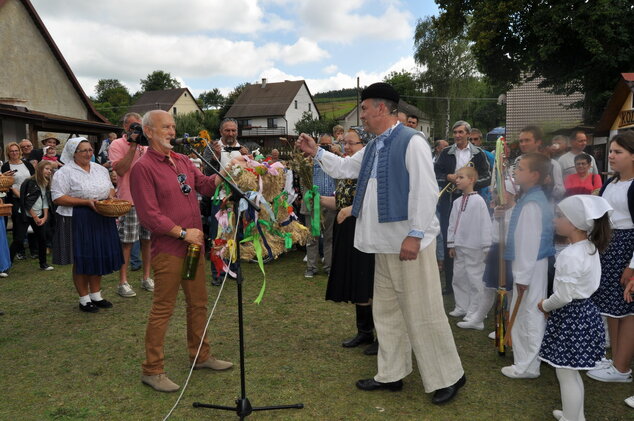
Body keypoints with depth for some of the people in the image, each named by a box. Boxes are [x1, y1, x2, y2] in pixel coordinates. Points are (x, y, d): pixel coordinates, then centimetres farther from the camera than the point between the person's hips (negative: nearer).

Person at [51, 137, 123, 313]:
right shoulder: (65, 172, -8)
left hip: (101, 220, 6)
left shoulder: (100, 169, 12)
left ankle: (96, 295, 24)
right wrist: (86, 202, -21)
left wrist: (111, 196, -1)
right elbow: (57, 198, -15)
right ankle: (84, 300, 15)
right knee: (82, 260, 2)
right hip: (78, 221, -6)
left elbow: (110, 187, 23)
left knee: (99, 257, 10)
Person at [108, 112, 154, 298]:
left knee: (147, 239, 10)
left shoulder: (146, 145, 15)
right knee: (126, 242, -1)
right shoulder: (117, 145, -2)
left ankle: (146, 277, 21)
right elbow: (121, 169, -16)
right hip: (129, 200, -5)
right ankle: (123, 282, 8)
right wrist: (133, 145, -15)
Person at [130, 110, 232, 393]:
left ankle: (200, 356, 33)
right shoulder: (143, 168, -12)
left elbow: (205, 186, 10)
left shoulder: (183, 161, 12)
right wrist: (182, 232, -17)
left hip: (194, 244, 8)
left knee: (198, 303, 17)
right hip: (168, 249, -8)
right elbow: (149, 214, -16)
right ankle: (152, 370, 15)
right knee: (162, 309, 1)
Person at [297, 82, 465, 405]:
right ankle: (391, 374, 29)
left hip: (408, 241, -9)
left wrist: (415, 234, -22)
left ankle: (447, 376, 17)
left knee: (422, 312, -1)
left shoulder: (412, 141, -12)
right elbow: (344, 168, 27)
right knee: (386, 310, 15)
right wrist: (316, 152, 18)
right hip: (385, 242, 9)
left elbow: (425, 191, -18)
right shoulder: (373, 147, 15)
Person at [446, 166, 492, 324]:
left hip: (474, 248, -7)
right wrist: (451, 244, 11)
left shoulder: (478, 201, -11)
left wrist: (486, 247, -12)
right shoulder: (457, 202, 9)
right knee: (458, 277, 13)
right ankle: (461, 307, 25)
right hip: (459, 247, 7)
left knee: (475, 279, 0)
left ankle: (473, 311, 9)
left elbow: (485, 225, -12)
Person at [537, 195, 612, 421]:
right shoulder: (590, 247, 4)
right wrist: (551, 305, 14)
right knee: (572, 373, 24)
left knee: (566, 375, 6)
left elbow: (563, 296, -24)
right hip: (583, 312, 10)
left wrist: (545, 306, -5)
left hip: (570, 317, -10)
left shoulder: (570, 255, -26)